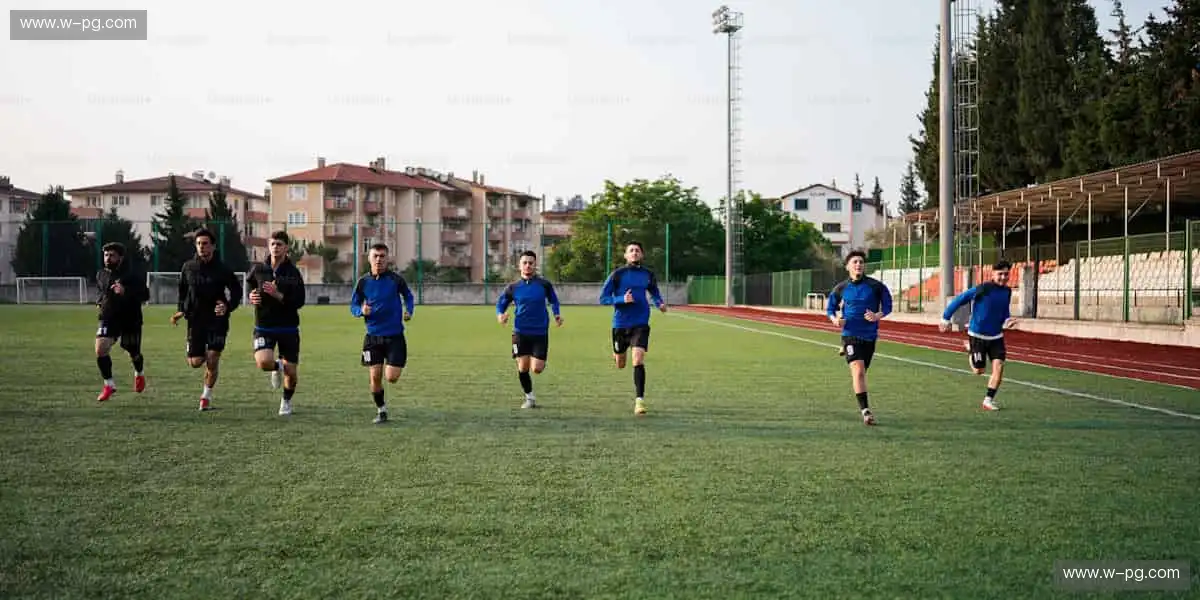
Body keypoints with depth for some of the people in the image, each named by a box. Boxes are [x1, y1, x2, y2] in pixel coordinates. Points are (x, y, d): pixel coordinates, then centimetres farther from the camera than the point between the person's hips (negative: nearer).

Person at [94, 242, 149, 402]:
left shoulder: (131, 275, -13)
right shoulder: (101, 275, 5)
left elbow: (145, 295, -17)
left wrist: (126, 291, -31)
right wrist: (99, 302, 5)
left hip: (130, 320, -3)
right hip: (109, 319, 3)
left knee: (133, 354, 12)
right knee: (100, 349, -18)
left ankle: (139, 374, 48)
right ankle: (109, 384, -5)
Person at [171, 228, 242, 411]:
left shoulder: (223, 269, -4)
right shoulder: (188, 267, 3)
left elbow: (236, 291, 4)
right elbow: (182, 291, 17)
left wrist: (228, 307, -13)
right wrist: (180, 310, 3)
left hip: (217, 320, -2)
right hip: (195, 320, 2)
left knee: (212, 360, -9)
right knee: (195, 362, -1)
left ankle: (207, 396, 8)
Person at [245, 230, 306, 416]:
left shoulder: (293, 273, -7)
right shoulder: (258, 269, 0)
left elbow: (299, 302, -12)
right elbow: (249, 284, 21)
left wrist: (277, 295, -25)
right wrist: (251, 297, 0)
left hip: (288, 328, -1)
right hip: (264, 327, 1)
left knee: (291, 373, 1)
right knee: (263, 362, -24)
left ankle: (286, 401, 31)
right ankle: (277, 367, 14)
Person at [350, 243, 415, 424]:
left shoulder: (395, 279, -6)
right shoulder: (363, 282, -2)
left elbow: (408, 295, 13)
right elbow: (353, 306, 6)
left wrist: (408, 311, -5)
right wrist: (361, 311, -16)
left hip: (395, 336, -1)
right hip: (373, 336, 1)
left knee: (391, 377, -7)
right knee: (375, 377, -1)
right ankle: (381, 410, 20)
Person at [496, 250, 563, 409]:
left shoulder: (544, 284, -1)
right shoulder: (512, 287, 1)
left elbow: (554, 301, 14)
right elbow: (500, 304, 10)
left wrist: (556, 314, -4)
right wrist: (500, 315, -11)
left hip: (540, 332, -1)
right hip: (520, 332, 1)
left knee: (537, 369, -7)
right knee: (523, 368, -4)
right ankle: (529, 398, 17)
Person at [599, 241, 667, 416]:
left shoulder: (648, 275, 4)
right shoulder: (617, 274, -4)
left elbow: (655, 293, 21)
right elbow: (603, 298, -5)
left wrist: (660, 303, -1)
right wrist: (622, 299, -20)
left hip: (640, 324, 0)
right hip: (620, 324, 0)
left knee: (638, 360, -19)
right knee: (620, 365, 15)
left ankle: (639, 400, -15)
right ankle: (617, 354, 54)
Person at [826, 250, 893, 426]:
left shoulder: (876, 286, -3)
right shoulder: (840, 289, 1)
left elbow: (887, 306, 5)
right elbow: (830, 308, 13)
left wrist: (878, 316, -16)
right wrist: (834, 319, -9)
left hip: (870, 335, 2)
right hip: (850, 334, -2)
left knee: (861, 372, 15)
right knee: (858, 371, -18)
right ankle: (865, 410, -19)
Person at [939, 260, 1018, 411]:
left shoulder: (1007, 291, -1)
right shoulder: (982, 289, -21)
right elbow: (959, 300, -13)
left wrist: (1007, 320, -5)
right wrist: (946, 318, -10)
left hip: (996, 336, 4)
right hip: (978, 335, -4)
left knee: (999, 366, -10)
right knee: (978, 371, 7)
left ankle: (988, 400, 2)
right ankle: (969, 349, 38)